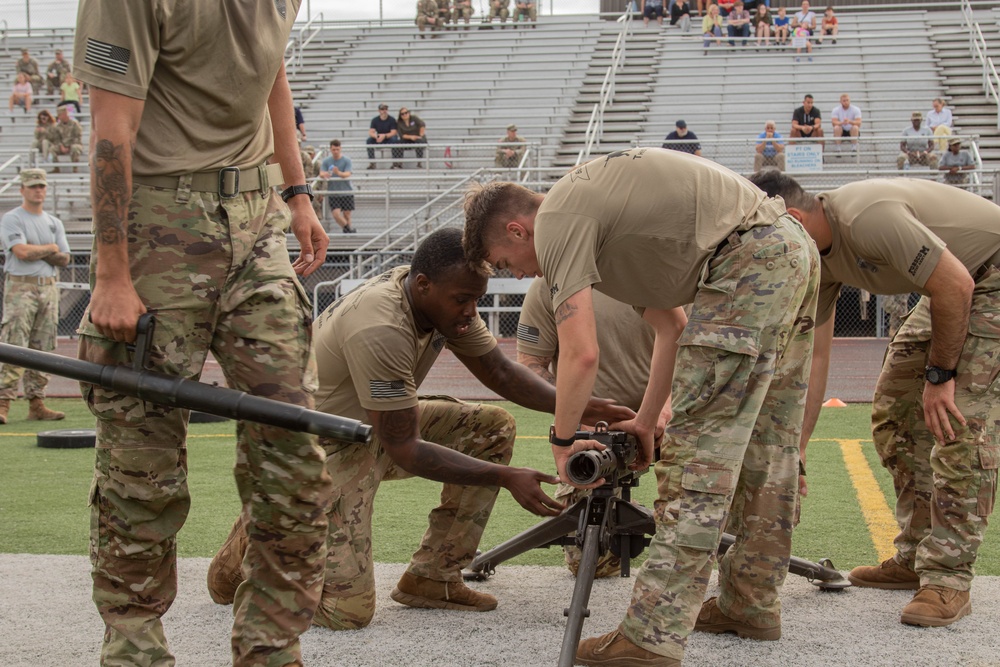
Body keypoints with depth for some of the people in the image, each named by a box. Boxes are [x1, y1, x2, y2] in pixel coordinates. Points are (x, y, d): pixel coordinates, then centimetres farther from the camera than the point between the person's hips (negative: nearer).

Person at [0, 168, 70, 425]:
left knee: (43, 349, 4)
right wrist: (50, 248, -1)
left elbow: (64, 258, 9)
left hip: (49, 288, 6)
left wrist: (37, 251, -7)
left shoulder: (54, 223, 17)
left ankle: (36, 403, 7)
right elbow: (22, 252, -15)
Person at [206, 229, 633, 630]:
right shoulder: (381, 331, -33)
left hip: (375, 427, 9)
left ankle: (432, 577, 2)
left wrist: (580, 405, -14)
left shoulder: (445, 299, -7)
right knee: (347, 611, -19)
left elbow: (500, 372, 0)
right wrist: (506, 478, -29)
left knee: (494, 428, -3)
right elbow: (404, 451, -29)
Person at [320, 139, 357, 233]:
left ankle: (349, 230, 19)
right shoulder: (326, 161, 5)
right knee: (336, 214, -11)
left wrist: (338, 173, -38)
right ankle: (350, 229, 9)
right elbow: (321, 174, -6)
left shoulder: (347, 160, -2)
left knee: (346, 215, 0)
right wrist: (325, 175, -32)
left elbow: (347, 174, -16)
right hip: (333, 193, 1)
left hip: (346, 192, -1)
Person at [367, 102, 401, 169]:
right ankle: (371, 163, -24)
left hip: (389, 138, -3)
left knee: (394, 140, -37)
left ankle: (395, 162, -31)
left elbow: (393, 133, -19)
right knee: (369, 140, -24)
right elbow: (371, 133, -10)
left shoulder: (392, 120, -11)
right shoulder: (375, 120, -4)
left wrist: (384, 136, -36)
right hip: (379, 139, 3)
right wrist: (376, 136, -34)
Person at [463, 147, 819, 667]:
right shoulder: (599, 215, 25)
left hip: (749, 262, -10)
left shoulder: (557, 221, -5)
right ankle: (751, 604, 29)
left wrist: (562, 442, 2)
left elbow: (580, 354, -12)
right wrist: (644, 422, 27)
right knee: (764, 448, 17)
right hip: (798, 252, 10)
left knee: (699, 450, -10)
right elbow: (671, 329, 27)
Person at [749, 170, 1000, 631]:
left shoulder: (868, 218, -32)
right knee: (893, 411, 8)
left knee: (959, 419, -18)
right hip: (950, 282, 10)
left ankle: (947, 578, -15)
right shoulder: (813, 259, -3)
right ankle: (914, 558, 15)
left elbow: (955, 285, -29)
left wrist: (939, 374, -19)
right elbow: (812, 359, 0)